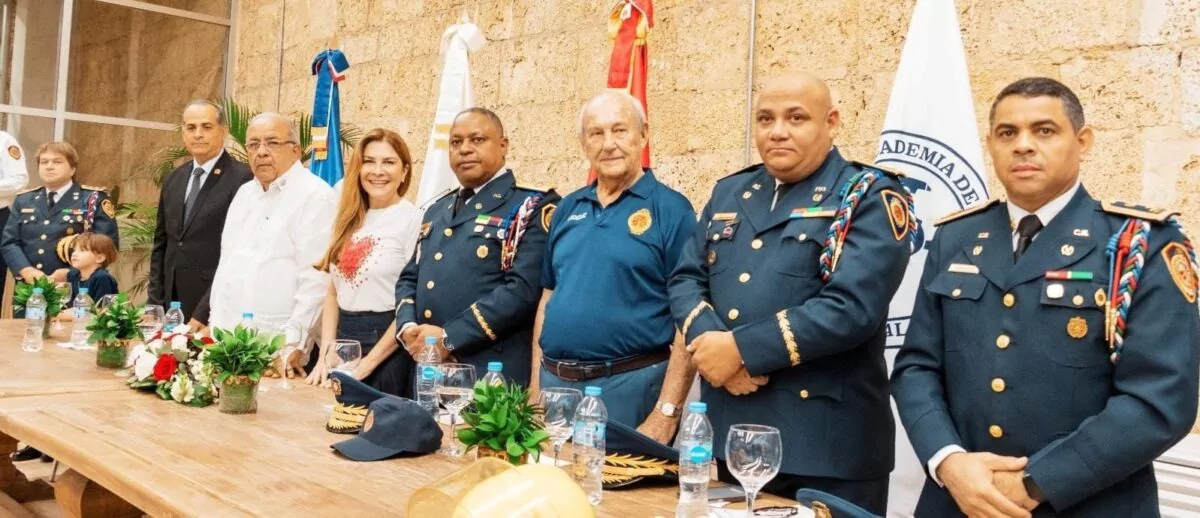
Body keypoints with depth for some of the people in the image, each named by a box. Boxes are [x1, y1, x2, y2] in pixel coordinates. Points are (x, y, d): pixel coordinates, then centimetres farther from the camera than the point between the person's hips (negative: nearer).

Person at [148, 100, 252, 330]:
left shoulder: (242, 179, -10)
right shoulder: (173, 179, 13)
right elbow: (161, 244, 18)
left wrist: (203, 314, -16)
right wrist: (155, 304, 9)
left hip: (216, 311, -6)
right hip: (172, 306, 6)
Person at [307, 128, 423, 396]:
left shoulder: (414, 220, -10)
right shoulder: (349, 220, 10)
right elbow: (334, 292, 11)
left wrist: (366, 364, -10)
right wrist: (325, 356, 1)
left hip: (388, 347, -6)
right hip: (344, 339, 6)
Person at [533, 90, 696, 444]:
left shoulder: (671, 210, -6)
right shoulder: (568, 209, 10)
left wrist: (666, 412, -15)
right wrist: (536, 387, 9)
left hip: (629, 386, -5)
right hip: (555, 382, 5)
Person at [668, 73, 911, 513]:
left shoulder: (869, 198, -6)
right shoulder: (729, 193, 14)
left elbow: (851, 306, -19)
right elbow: (686, 279, 9)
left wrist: (741, 349, -19)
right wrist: (711, 342, -12)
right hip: (729, 431, 6)